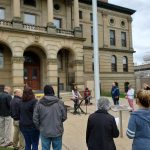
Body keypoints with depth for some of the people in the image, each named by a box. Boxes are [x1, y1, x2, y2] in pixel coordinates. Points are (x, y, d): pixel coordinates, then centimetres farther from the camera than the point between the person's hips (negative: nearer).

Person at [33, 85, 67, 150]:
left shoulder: (39, 103, -8)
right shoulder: (60, 103, -10)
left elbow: (35, 119, -4)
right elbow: (64, 117, -2)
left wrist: (40, 127, 13)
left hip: (44, 132, 1)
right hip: (57, 132, -1)